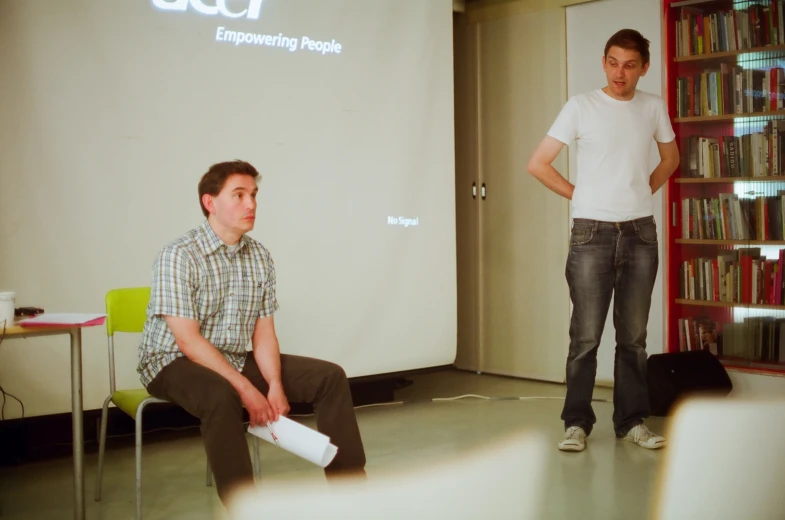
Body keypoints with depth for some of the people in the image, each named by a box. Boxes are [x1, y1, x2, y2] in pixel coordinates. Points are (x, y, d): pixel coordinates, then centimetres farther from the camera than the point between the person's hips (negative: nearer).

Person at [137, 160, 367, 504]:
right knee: (221, 396, -40)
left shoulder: (260, 257, 2)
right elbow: (188, 339, -23)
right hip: (175, 363, -7)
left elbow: (263, 333, 1)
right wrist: (246, 389, -27)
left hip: (237, 359, 7)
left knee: (330, 376, -5)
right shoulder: (179, 256, -18)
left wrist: (275, 385, -16)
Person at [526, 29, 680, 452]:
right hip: (592, 232, -3)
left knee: (633, 335, 7)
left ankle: (632, 421, 16)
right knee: (586, 335, -3)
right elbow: (538, 164, -3)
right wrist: (579, 195, 0)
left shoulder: (653, 107, 6)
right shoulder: (581, 106, -4)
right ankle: (576, 422, 6)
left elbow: (670, 157, 23)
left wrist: (645, 191, 9)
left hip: (641, 232, 3)